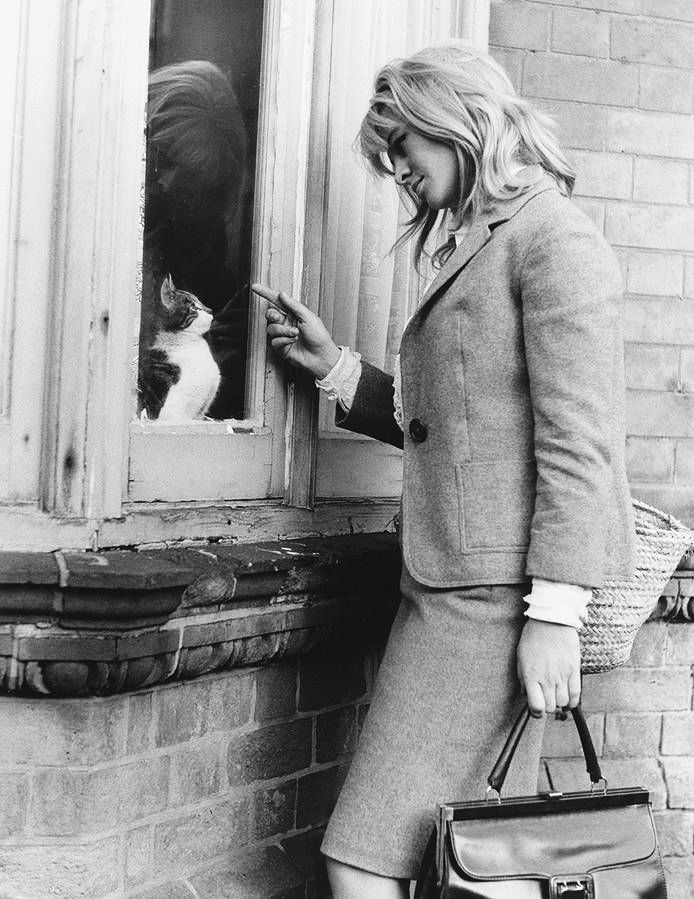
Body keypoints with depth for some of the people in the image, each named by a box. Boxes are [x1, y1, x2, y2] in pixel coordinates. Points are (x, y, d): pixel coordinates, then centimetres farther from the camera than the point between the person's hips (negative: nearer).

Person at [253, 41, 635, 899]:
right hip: (447, 586, 9)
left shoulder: (553, 237, -6)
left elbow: (577, 437, -14)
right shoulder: (475, 250, 21)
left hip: (493, 597, -9)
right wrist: (334, 366, 15)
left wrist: (555, 610, -18)